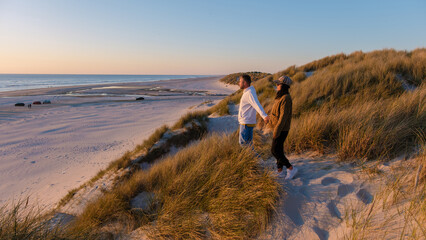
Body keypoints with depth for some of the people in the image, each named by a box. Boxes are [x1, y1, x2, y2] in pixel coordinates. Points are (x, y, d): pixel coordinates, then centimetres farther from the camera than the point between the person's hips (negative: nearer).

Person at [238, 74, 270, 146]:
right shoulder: (246, 92, 14)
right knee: (248, 142, 17)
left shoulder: (250, 93, -17)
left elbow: (257, 105, -33)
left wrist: (264, 116, -46)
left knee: (243, 143, -6)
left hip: (246, 123, -10)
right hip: (245, 122, 10)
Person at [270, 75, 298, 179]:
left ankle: (291, 169, 6)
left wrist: (277, 131, -24)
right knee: (279, 149, 14)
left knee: (275, 151, -5)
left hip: (281, 129, -10)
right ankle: (280, 171, 23)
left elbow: (284, 116, -25)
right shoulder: (281, 97, 10)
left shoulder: (286, 98, -22)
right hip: (279, 128, 10)